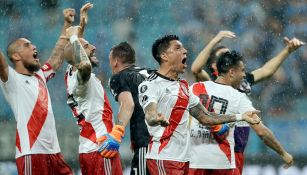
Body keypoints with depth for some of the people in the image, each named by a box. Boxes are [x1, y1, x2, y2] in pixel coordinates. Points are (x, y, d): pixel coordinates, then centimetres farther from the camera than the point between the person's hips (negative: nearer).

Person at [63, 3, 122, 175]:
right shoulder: (81, 78, -13)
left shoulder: (72, 74, 14)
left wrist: (82, 22, 31)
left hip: (88, 149, 10)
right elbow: (84, 65, -38)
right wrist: (74, 38, -24)